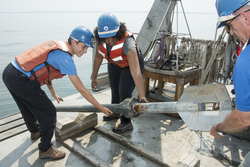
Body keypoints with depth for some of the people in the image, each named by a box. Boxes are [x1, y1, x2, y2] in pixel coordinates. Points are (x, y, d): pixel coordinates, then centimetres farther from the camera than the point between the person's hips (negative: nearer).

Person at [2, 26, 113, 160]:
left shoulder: (57, 44, 9)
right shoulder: (65, 58, -18)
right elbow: (81, 90, -16)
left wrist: (53, 94, 31)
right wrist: (101, 108, -7)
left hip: (9, 72, 10)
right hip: (21, 81, -10)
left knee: (28, 107, 31)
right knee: (48, 113, 1)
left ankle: (35, 131, 57)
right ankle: (45, 149, 19)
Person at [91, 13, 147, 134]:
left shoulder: (128, 44, -43)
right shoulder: (100, 39, -25)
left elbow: (136, 73, -48)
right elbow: (98, 57, -7)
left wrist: (142, 97, -51)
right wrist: (94, 76, 0)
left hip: (131, 64, -6)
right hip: (114, 64, 6)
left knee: (124, 92, -11)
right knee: (114, 89, 19)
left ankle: (126, 123, 12)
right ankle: (115, 111, 47)